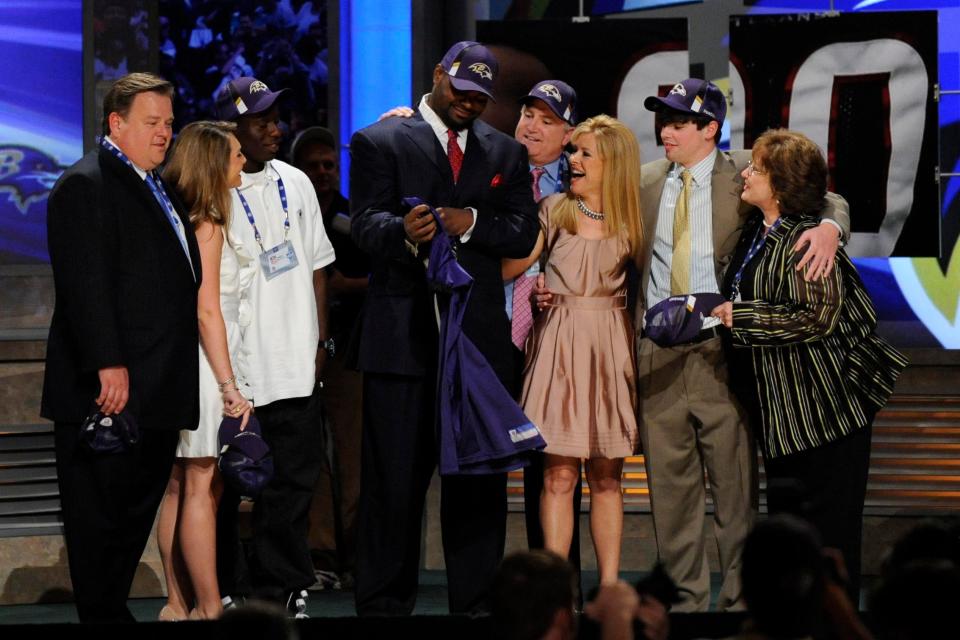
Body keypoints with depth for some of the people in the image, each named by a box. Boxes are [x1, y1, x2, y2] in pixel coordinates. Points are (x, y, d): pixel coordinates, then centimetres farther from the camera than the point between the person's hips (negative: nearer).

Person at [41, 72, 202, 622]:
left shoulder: (158, 190, 21)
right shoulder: (86, 185, -9)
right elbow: (87, 284, -17)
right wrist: (108, 365, -24)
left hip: (156, 391, 10)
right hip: (113, 388, -10)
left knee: (137, 514, 12)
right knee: (101, 514, -4)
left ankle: (113, 611, 18)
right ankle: (104, 617, -1)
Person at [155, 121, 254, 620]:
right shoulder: (206, 225, -11)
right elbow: (207, 312, -16)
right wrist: (229, 385, -17)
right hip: (203, 366, -9)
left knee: (179, 488, 10)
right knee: (201, 489, -8)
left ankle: (179, 606, 14)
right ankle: (209, 611, -8)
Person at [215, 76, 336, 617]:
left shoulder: (295, 184, 12)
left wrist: (321, 339, 10)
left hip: (295, 360, 5)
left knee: (294, 477, 4)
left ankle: (284, 591, 9)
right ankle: (219, 591, 11)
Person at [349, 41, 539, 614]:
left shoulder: (506, 153, 16)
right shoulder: (380, 142, 5)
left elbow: (524, 233, 6)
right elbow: (366, 223, -8)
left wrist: (472, 223, -12)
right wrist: (404, 231, -29)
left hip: (481, 335, 3)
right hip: (403, 335, -3)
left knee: (481, 476, 5)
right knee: (395, 478, -2)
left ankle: (476, 601, 11)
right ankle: (383, 605, 3)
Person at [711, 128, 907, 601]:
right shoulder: (757, 233, 9)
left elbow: (819, 318, -25)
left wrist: (740, 316, -20)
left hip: (826, 407, -10)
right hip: (781, 409, 10)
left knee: (830, 527, -3)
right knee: (784, 515, 14)